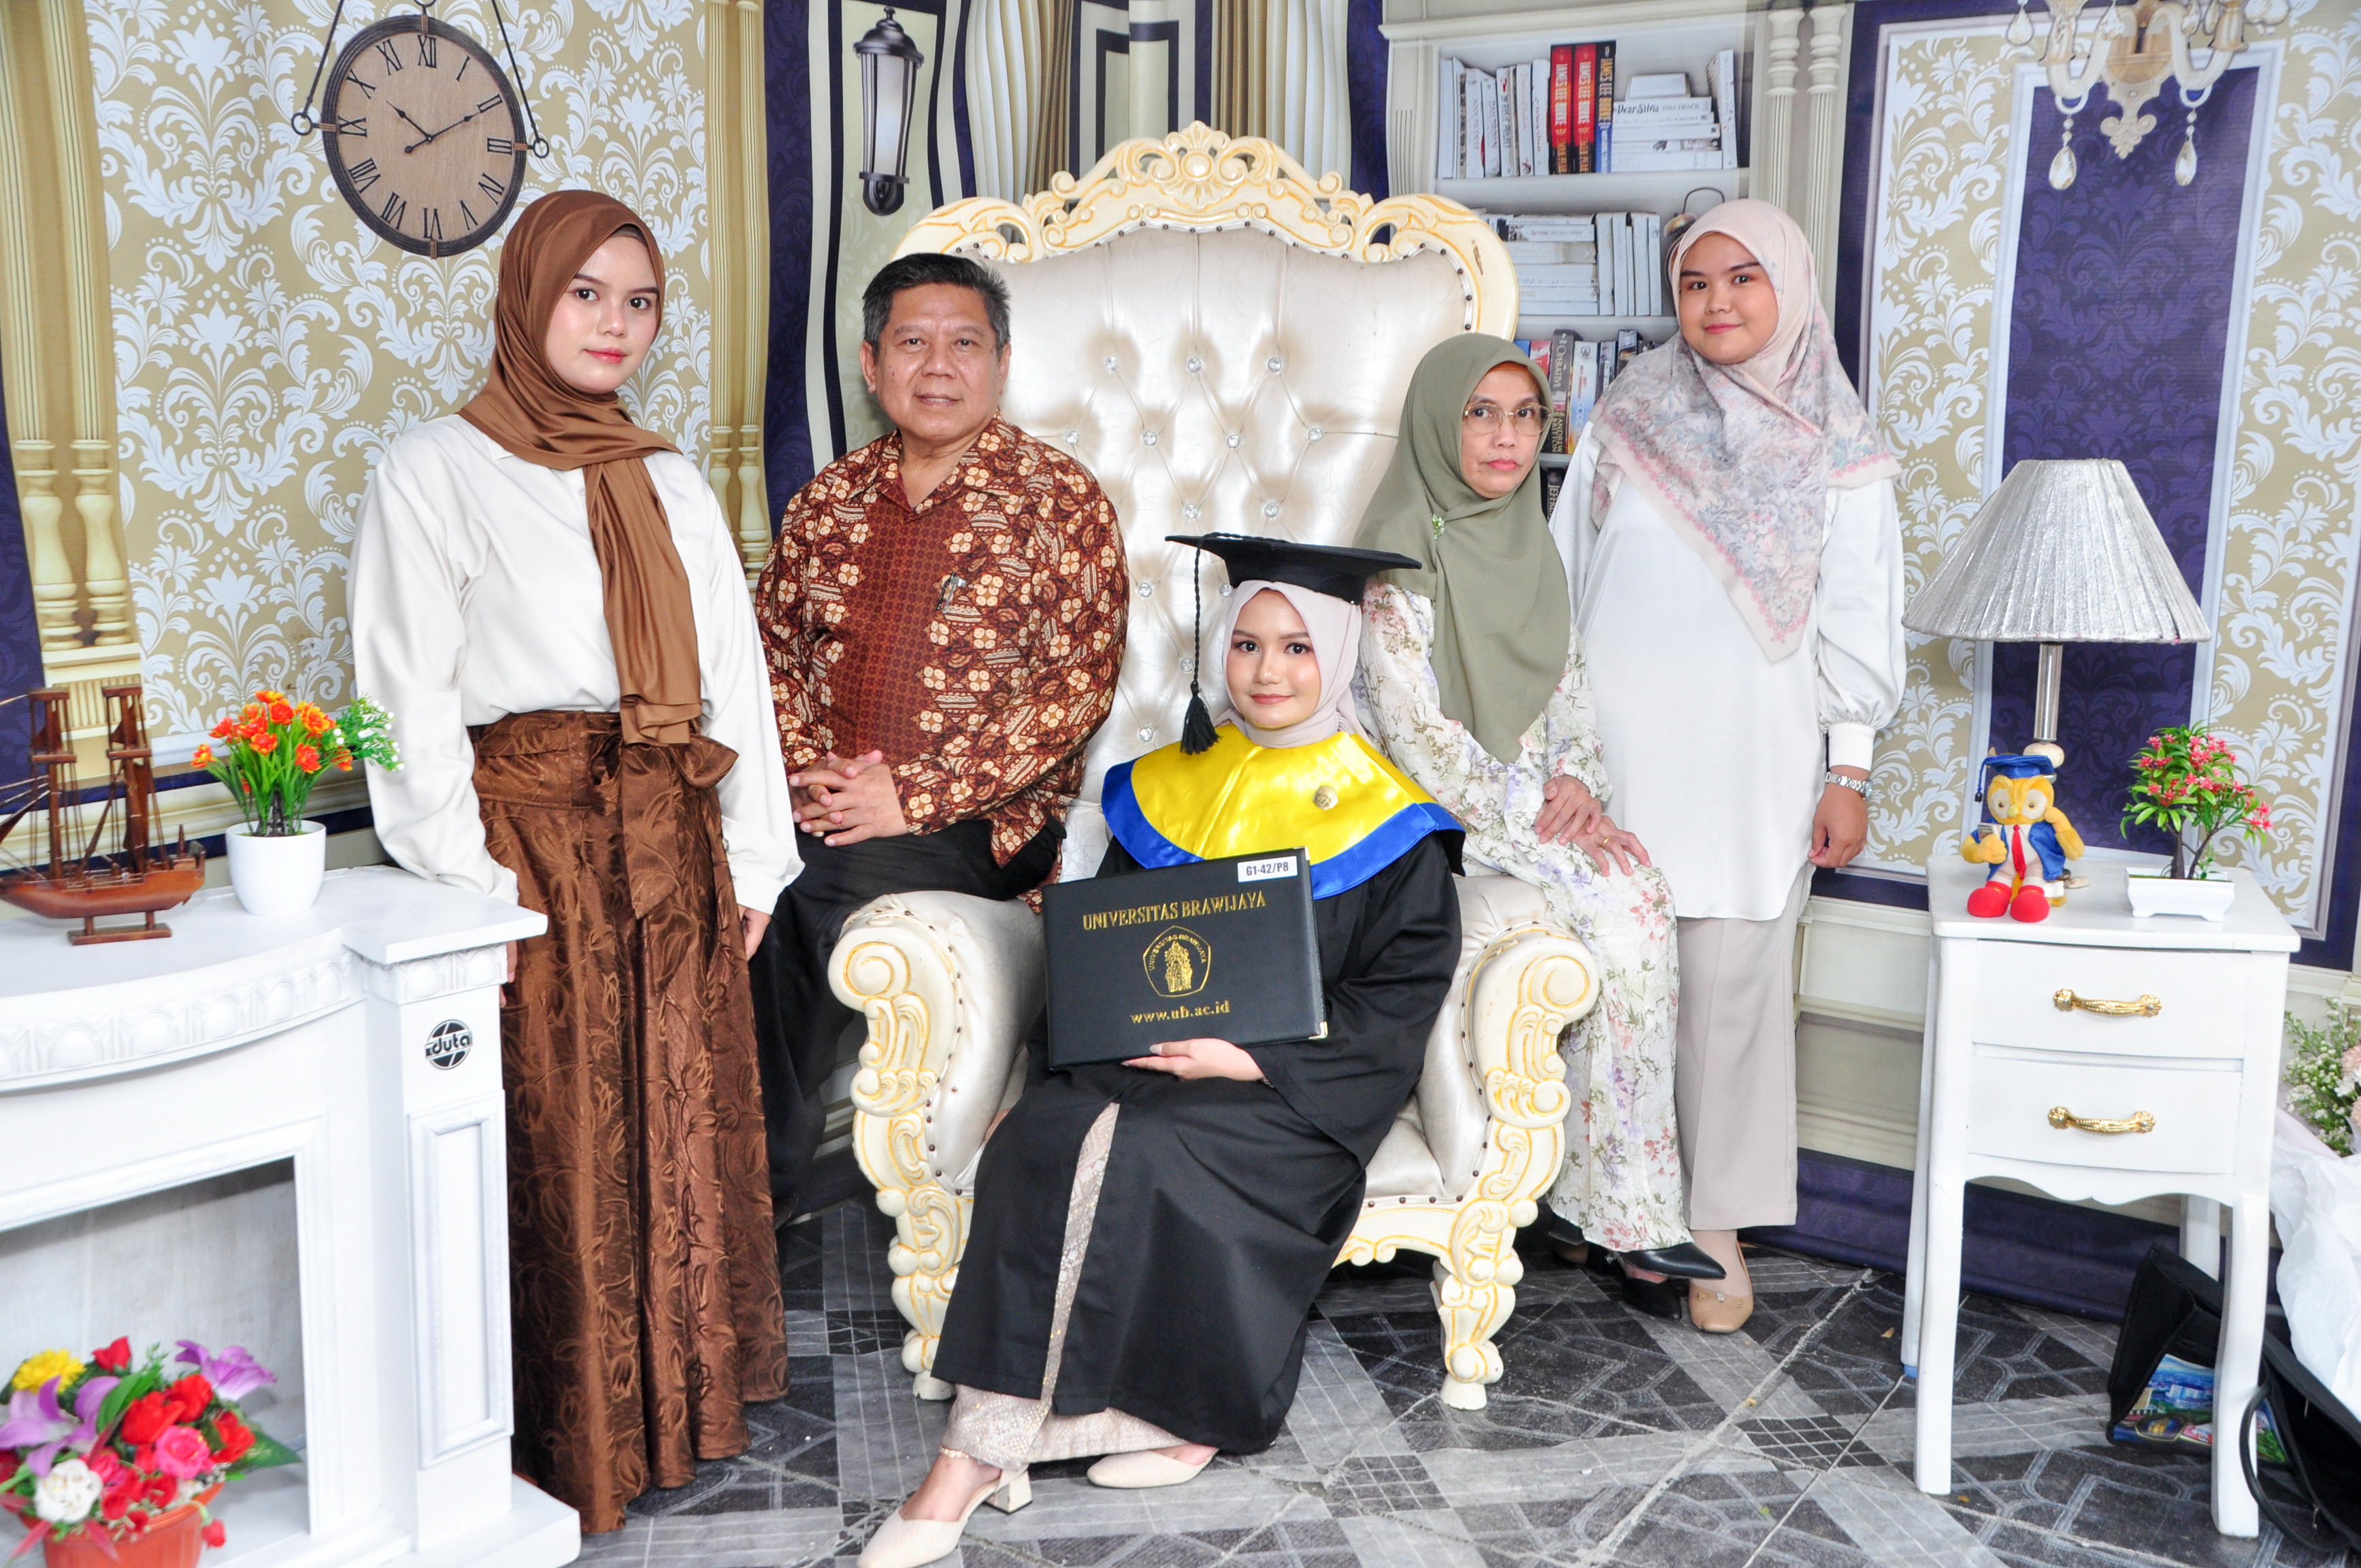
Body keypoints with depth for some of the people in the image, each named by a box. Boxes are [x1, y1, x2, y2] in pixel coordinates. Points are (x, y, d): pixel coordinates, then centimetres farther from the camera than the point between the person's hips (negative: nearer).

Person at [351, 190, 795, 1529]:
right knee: (559, 1140, 0)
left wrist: (750, 855, 7)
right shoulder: (437, 471, -1)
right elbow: (409, 694, -6)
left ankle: (687, 1396, 25)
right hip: (532, 830, -5)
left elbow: (736, 677, 14)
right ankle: (576, 1439, 14)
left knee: (690, 1118, 10)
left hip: (674, 840, 5)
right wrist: (470, 886, -12)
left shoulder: (672, 481, 15)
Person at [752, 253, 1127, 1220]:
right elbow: (772, 649, 17)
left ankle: (769, 1184, -12)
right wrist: (810, 771, -4)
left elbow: (1077, 688, -10)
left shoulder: (1059, 501, -2)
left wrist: (913, 798, -15)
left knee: (824, 895, -31)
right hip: (822, 805, 4)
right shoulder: (830, 499, 14)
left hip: (986, 817, -4)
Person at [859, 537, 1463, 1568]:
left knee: (1130, 1160, -31)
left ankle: (984, 1445, -19)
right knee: (1042, 1134, -28)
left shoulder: (1386, 818, 3)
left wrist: (1250, 1057, -16)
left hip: (1299, 1088, -4)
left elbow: (1403, 995, -4)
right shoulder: (1164, 788, 15)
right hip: (1145, 1063, 4)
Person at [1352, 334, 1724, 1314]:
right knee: (1626, 900, -23)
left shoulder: (1529, 543, 13)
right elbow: (1413, 730, -15)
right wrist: (1532, 815, -16)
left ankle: (1609, 1197, -10)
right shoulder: (1404, 551, -10)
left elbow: (1569, 684, 14)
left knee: (1640, 898, -19)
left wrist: (1576, 780, -5)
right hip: (1438, 815, -6)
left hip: (1532, 792, 6)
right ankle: (1627, 1209, -11)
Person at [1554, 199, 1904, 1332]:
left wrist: (1849, 772, -1)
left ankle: (1721, 1225, 13)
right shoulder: (1626, 419, 5)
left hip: (1751, 763, -1)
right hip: (1618, 749, 2)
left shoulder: (1833, 446, 2)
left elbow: (1854, 618, 3)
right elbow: (1563, 586, 9)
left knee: (1734, 987, 0)